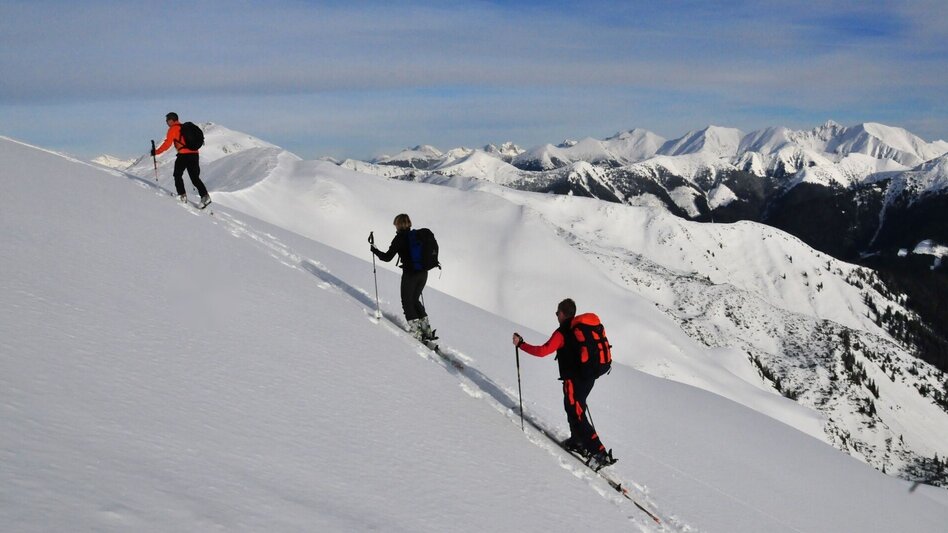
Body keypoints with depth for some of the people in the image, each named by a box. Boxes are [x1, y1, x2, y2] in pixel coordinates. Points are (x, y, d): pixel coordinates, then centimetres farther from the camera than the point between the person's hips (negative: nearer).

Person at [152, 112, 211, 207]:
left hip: (184, 154, -6)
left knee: (178, 175, 13)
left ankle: (182, 195, 3)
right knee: (195, 178, 7)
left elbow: (167, 144, -6)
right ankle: (204, 195, -10)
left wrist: (156, 152, 2)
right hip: (194, 154, 6)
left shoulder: (173, 129, 2)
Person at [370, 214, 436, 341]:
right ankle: (427, 330, 17)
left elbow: (387, 257, -7)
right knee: (415, 300, 21)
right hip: (423, 273, 6)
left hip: (410, 273, -6)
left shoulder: (400, 238, -8)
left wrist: (374, 250, 8)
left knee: (407, 302, 8)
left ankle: (416, 332, 1)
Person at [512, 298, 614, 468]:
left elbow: (542, 351, -20)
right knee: (573, 409, 25)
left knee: (577, 416, -5)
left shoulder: (562, 333, -13)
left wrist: (521, 344, -10)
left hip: (574, 379, -8)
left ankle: (600, 454, -10)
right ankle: (577, 442, 36)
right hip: (589, 377, 8)